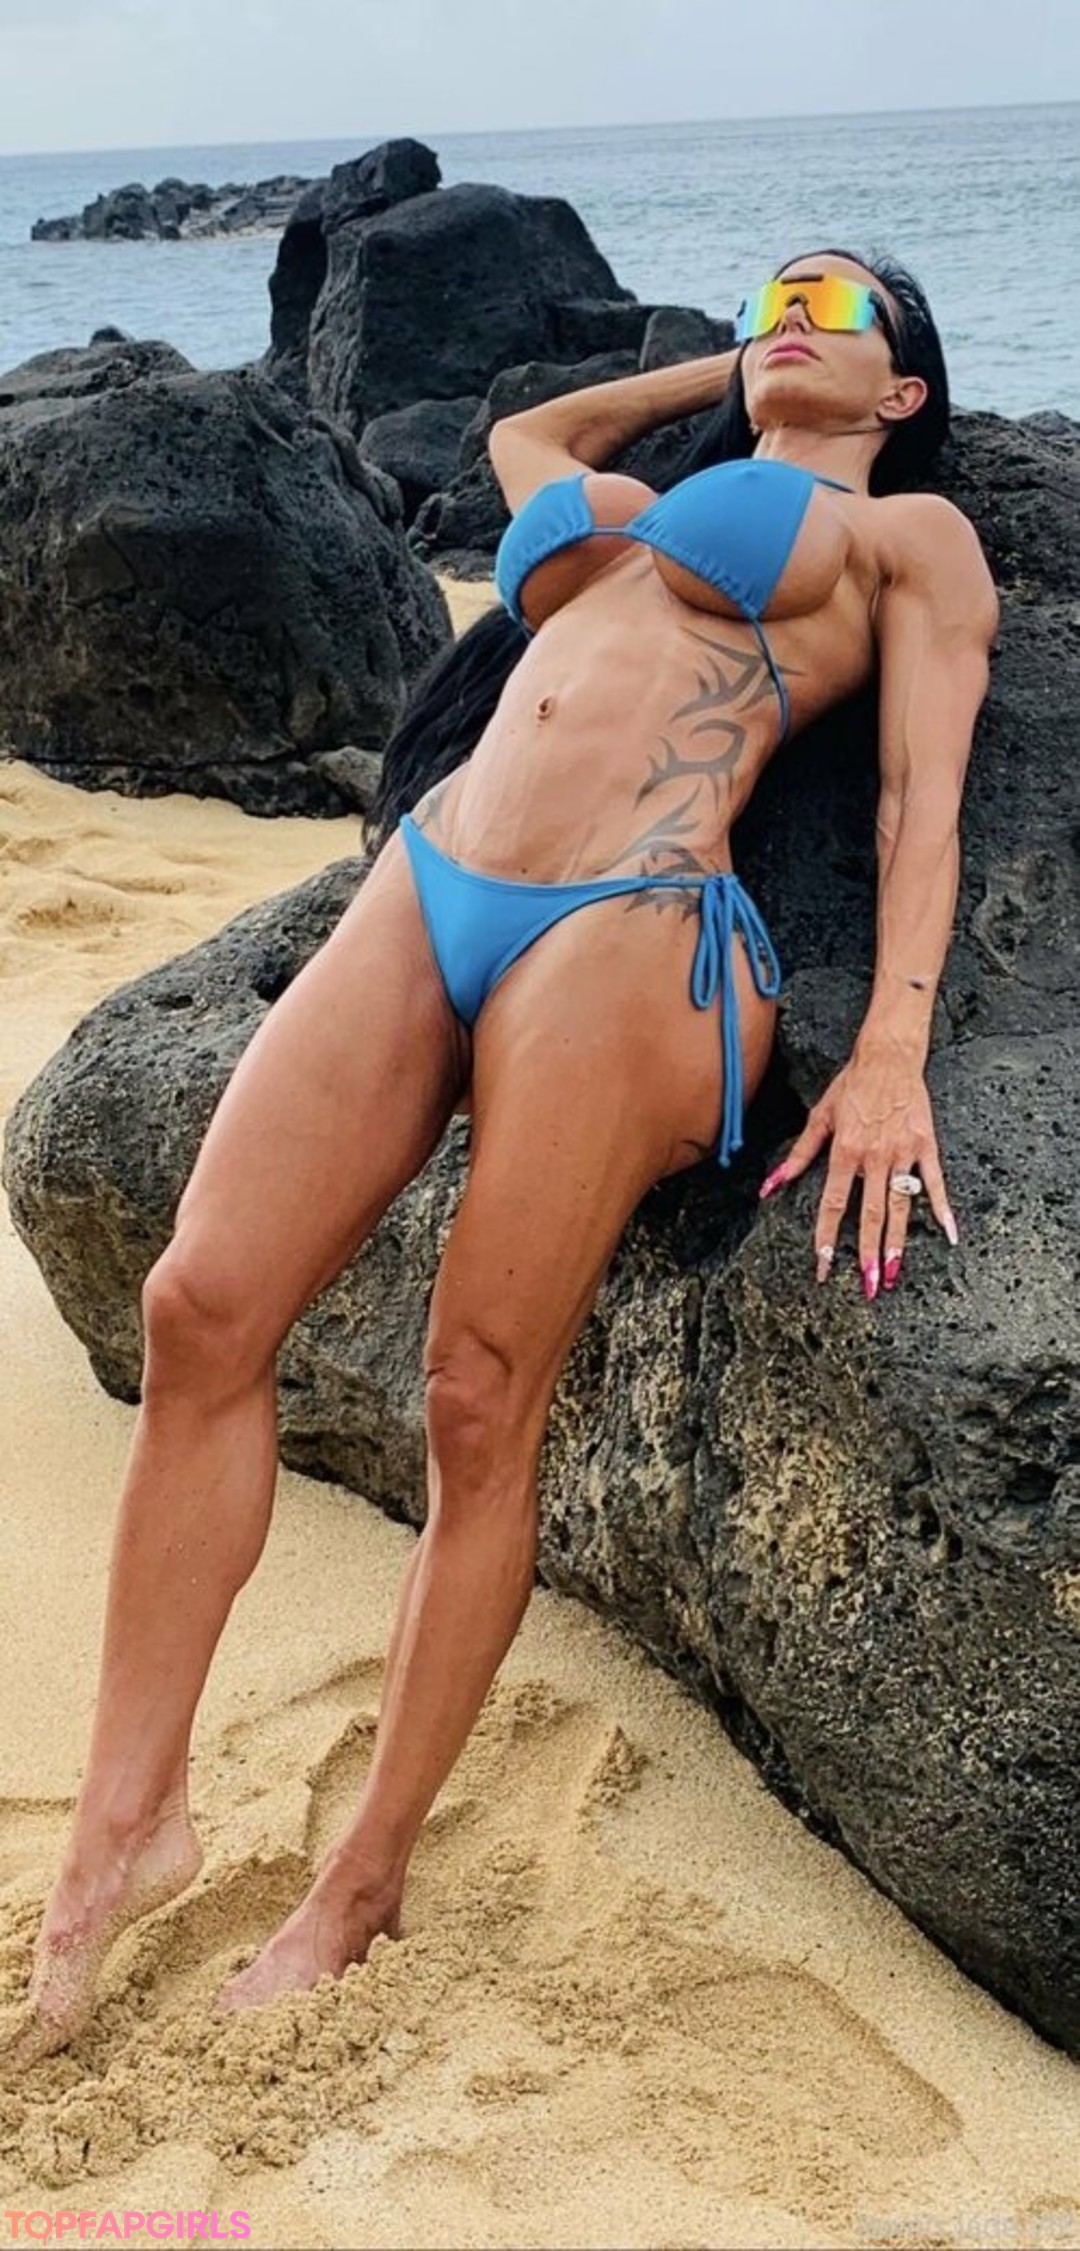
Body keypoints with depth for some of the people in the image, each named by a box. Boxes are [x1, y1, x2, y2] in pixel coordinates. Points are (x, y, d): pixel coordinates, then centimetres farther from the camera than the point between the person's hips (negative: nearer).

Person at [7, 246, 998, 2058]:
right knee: (200, 1310, -9)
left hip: (627, 939, -6)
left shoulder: (909, 533, 15)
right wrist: (727, 367, 51)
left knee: (480, 1406, -10)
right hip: (424, 890, 6)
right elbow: (522, 432, 54)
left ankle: (363, 1882, 6)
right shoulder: (662, 509, 32)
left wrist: (890, 1055, -11)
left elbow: (923, 793, 2)